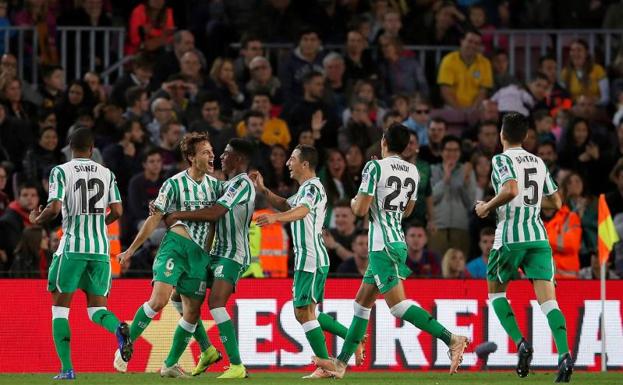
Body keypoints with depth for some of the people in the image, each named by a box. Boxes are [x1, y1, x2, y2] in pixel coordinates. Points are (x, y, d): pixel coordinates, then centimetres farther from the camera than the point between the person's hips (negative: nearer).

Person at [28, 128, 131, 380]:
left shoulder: (61, 172, -3)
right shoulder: (107, 174, 9)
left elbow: (54, 208, -13)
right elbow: (117, 211, 4)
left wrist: (37, 220, 8)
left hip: (72, 248, -3)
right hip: (100, 249, 3)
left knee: (60, 307, 8)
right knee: (96, 307, 11)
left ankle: (67, 369, -1)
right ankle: (119, 328, -25)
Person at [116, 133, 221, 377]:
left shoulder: (214, 185, 12)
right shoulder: (175, 184, -3)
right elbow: (155, 219, 1)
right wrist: (131, 250, 2)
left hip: (200, 253, 5)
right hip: (176, 245, -5)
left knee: (192, 312, 2)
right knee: (159, 299, -21)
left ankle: (170, 364, 14)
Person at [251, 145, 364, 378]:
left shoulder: (313, 188, -13)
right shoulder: (305, 189, 20)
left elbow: (301, 210, -34)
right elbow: (285, 205, 35)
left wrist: (275, 217, -52)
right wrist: (262, 190, 20)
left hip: (311, 260, -10)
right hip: (305, 260, 10)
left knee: (304, 312, -9)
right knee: (304, 313, 13)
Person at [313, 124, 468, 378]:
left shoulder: (375, 167, -12)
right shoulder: (413, 171, 10)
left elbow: (361, 209, -15)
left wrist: (354, 201, 7)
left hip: (382, 245, -9)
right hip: (399, 241, 9)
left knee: (397, 304, -13)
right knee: (362, 302, 15)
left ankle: (451, 339, -25)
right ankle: (341, 363, 19)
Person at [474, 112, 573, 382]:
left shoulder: (502, 159, -3)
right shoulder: (538, 162, 16)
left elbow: (511, 189, -22)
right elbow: (555, 202, 21)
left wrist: (487, 207, -7)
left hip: (510, 236, -4)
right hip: (538, 236, 4)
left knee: (495, 290, 17)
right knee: (548, 300, -5)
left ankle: (520, 343, -2)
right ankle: (564, 355, -25)